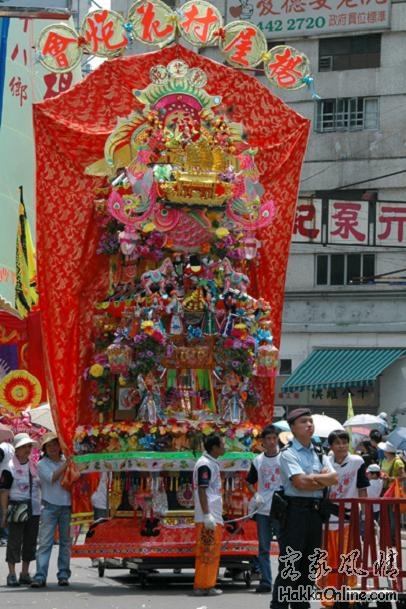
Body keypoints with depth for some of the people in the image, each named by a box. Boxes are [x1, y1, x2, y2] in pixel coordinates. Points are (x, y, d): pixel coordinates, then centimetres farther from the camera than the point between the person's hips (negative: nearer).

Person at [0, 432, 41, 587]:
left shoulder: (34, 465, 13)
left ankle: (25, 573, 18)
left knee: (30, 542, 9)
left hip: (34, 509, 6)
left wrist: (42, 507, 16)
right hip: (17, 509, -6)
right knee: (14, 542, -4)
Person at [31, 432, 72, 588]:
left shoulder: (67, 461, 12)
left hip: (67, 506, 3)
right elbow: (52, 478, -11)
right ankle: (40, 576, -13)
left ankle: (63, 575, 10)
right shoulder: (42, 464, 4)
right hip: (50, 506, -3)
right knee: (45, 542, -9)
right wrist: (66, 464, -13)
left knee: (65, 542, 5)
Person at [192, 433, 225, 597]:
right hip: (208, 517, -10)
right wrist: (207, 515, -24)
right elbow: (201, 490, -19)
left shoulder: (212, 463, 18)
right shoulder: (205, 464, -13)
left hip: (214, 516, 10)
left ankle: (206, 585, 15)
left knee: (212, 551, 12)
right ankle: (203, 586, -7)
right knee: (208, 551, -8)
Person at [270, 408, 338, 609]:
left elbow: (334, 478, 4)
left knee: (308, 563, 11)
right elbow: (300, 483, -17)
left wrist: (314, 477, -13)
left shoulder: (319, 454, 16)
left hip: (315, 511, 7)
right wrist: (324, 480, -4)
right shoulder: (288, 454, -6)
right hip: (295, 509, -7)